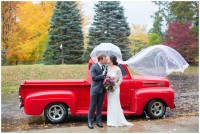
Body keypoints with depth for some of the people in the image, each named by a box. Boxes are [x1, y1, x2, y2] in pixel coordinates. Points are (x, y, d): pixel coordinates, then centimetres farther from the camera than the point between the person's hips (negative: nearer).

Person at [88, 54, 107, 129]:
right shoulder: (93, 67, -10)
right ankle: (90, 122, 12)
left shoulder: (105, 67, 7)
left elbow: (105, 76, 12)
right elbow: (94, 77, -18)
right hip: (95, 90, -5)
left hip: (102, 90, 5)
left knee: (100, 106, 11)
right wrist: (102, 75, -15)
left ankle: (98, 121, 22)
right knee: (92, 106, 2)